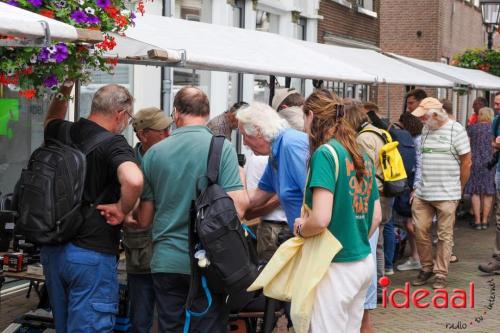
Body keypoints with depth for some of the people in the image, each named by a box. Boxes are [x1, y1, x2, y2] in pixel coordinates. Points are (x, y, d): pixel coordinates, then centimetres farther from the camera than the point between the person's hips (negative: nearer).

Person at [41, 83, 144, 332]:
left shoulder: (61, 134, 6)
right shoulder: (113, 144, -15)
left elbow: (52, 120, 33)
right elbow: (133, 180, -36)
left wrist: (63, 92, 25)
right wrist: (122, 209, -19)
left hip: (51, 249, 7)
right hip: (91, 253, -7)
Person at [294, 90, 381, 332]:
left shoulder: (325, 153, -15)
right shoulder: (363, 156, 10)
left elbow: (321, 219, -23)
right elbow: (376, 216, 15)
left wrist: (300, 228, -5)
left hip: (337, 266, -8)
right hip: (364, 262, 8)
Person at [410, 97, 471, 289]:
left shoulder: (456, 130, -8)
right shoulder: (425, 129, 9)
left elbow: (466, 162, -4)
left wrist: (458, 189, 2)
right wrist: (419, 185, 11)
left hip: (447, 194, -5)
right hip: (422, 193, 5)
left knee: (444, 235, 3)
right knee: (420, 231, 6)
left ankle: (441, 274, 11)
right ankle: (426, 268, 23)